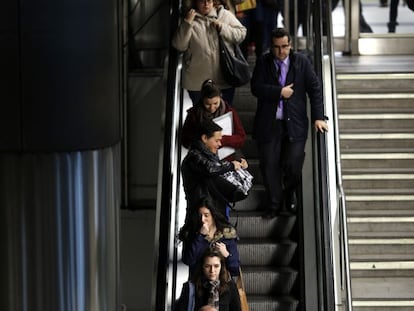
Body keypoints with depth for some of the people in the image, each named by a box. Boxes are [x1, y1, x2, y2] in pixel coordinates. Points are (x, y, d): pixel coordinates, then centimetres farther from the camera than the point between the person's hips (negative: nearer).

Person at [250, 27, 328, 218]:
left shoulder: (302, 62, 2)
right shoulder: (263, 63, 3)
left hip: (294, 124, -1)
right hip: (269, 124, 1)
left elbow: (314, 89, 2)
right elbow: (256, 88, -6)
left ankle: (290, 192, 28)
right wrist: (279, 91, -15)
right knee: (269, 165, 2)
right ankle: (274, 204, 19)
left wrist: (318, 117, -5)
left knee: (293, 165, -5)